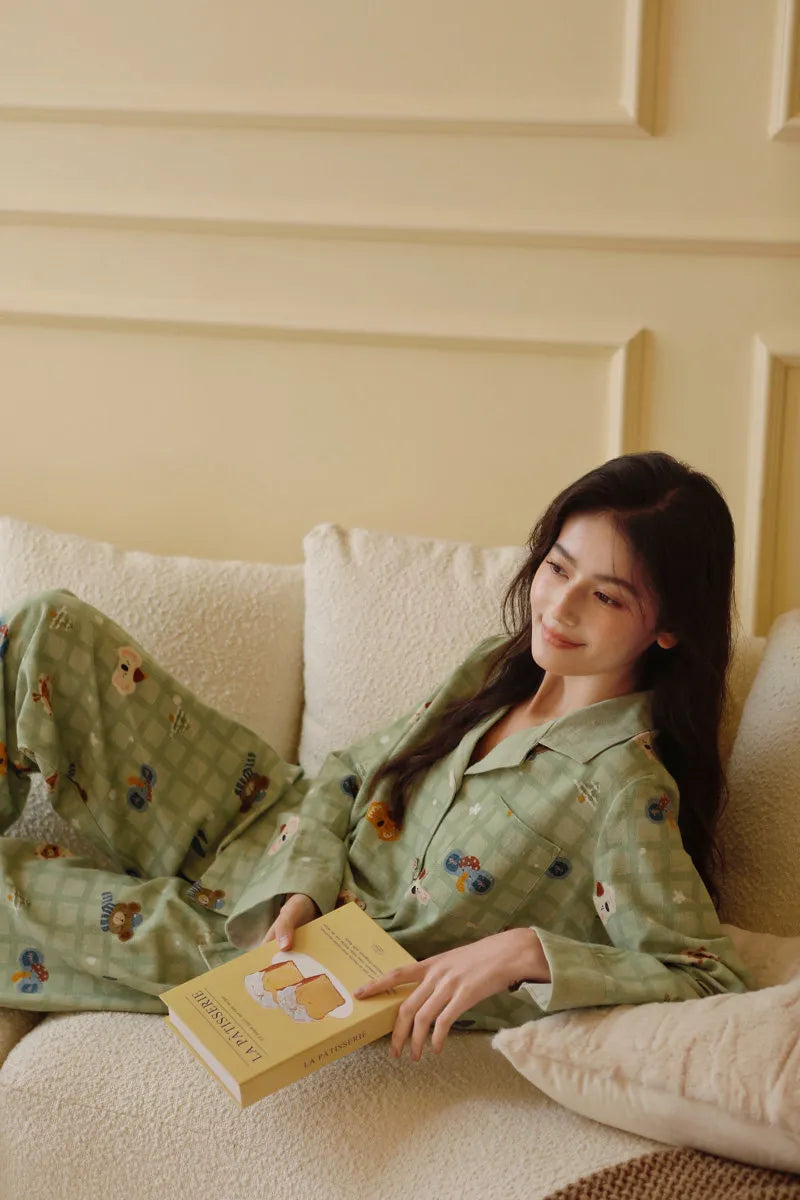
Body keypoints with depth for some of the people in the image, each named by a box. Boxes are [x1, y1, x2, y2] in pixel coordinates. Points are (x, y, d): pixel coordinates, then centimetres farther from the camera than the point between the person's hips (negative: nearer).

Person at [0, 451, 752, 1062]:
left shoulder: (622, 785, -25)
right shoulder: (500, 667, -4)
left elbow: (715, 981, -26)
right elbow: (350, 774, 4)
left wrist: (526, 951, -35)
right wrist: (303, 886, -15)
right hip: (286, 837, 6)